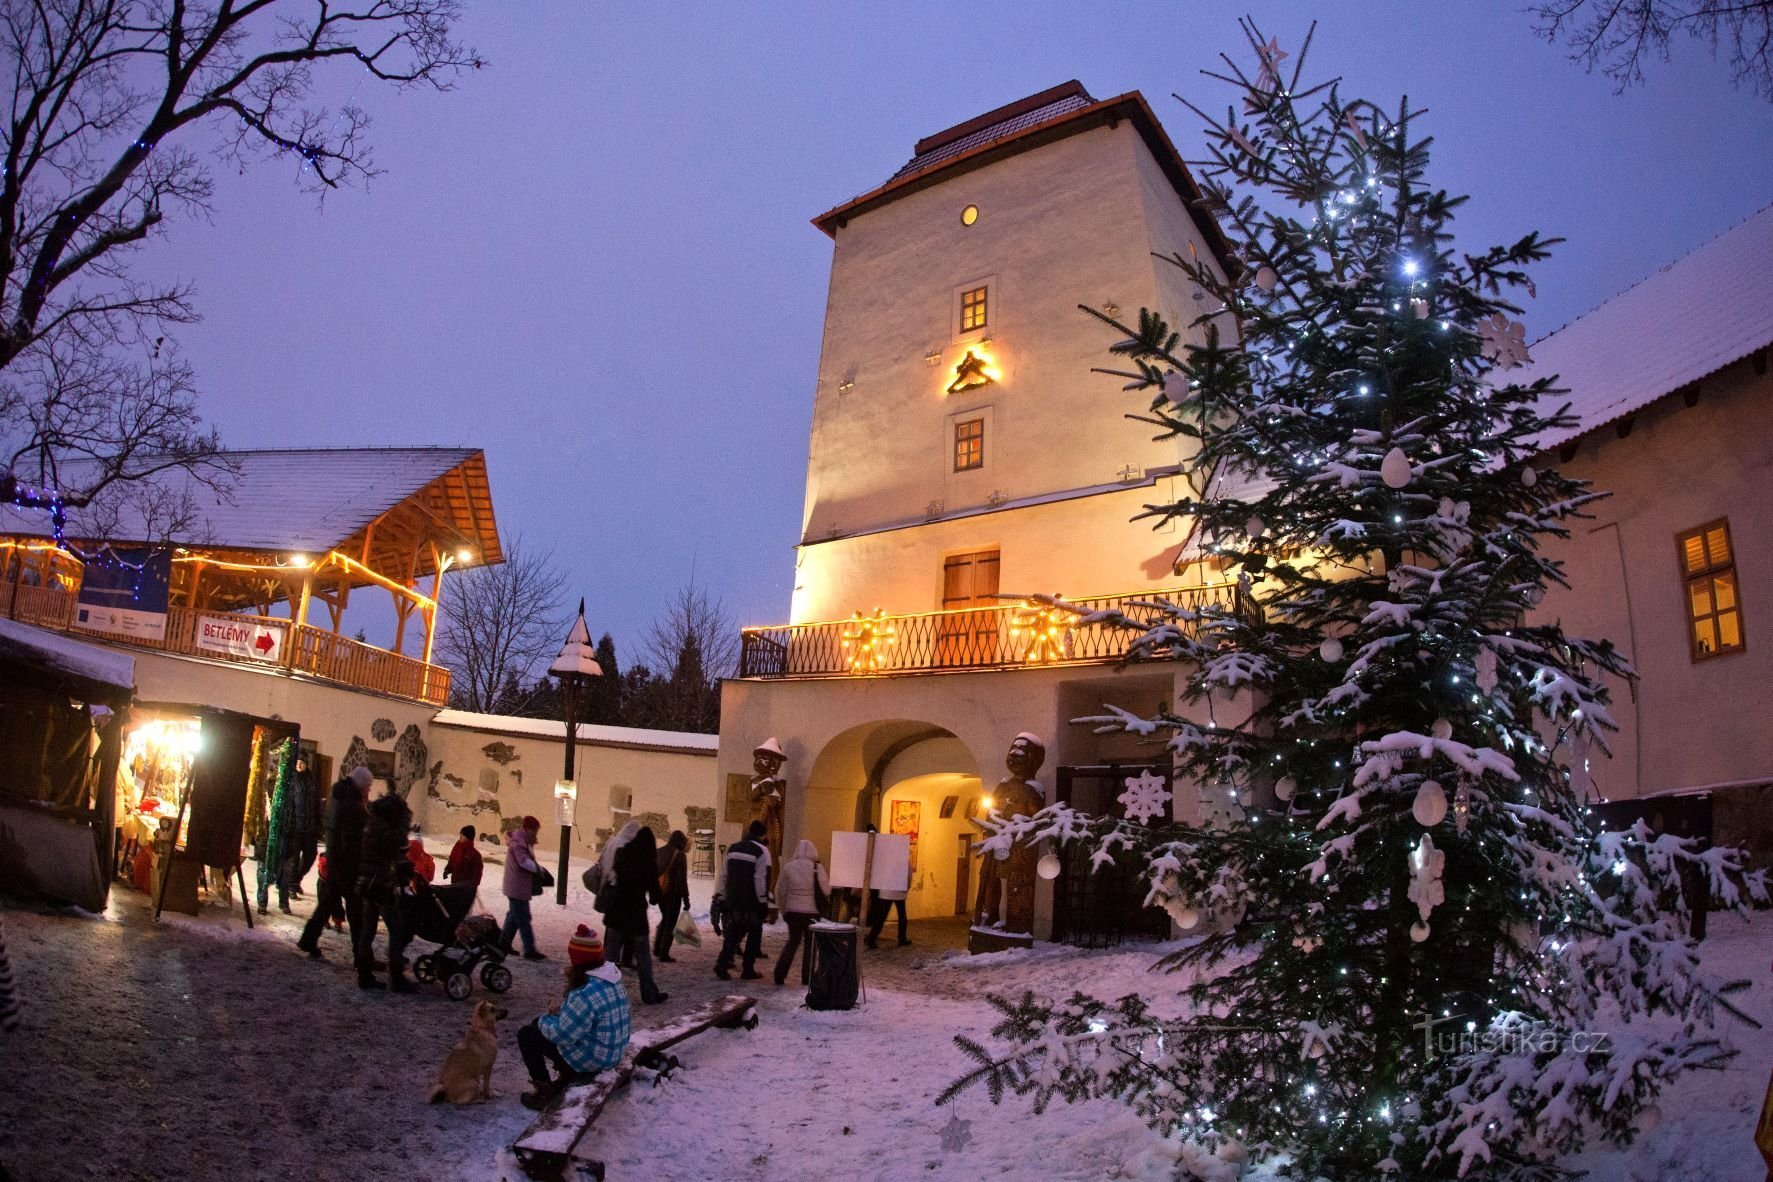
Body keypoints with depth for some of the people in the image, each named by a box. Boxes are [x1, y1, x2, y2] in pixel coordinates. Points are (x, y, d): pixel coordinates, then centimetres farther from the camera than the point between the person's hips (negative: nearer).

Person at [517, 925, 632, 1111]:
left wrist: (544, 1020, -5)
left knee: (526, 1034, 6)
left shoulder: (586, 993, -31)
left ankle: (546, 1092, 12)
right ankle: (569, 1077, 25)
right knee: (541, 1025, 24)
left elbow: (562, 1035, -24)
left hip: (592, 1059, -9)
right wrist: (562, 1011, 2)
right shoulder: (611, 977, -1)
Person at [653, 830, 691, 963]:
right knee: (670, 923, 6)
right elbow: (682, 880, -15)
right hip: (673, 893, -6)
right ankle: (664, 954, 6)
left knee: (664, 919, 23)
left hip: (659, 891, 6)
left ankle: (657, 949, 20)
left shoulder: (659, 852, 5)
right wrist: (686, 899, -10)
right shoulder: (680, 855, -14)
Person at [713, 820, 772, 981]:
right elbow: (761, 879, -15)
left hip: (734, 900, 5)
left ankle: (722, 965, -4)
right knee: (754, 934, 8)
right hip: (752, 902, -5)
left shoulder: (733, 848, 11)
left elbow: (724, 875, 14)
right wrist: (763, 901, -10)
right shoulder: (761, 850, -10)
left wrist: (724, 896, 19)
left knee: (733, 933, 12)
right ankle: (748, 970, 8)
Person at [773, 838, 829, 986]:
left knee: (793, 942, 16)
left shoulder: (787, 867, -2)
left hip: (793, 911, 2)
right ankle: (807, 978, 11)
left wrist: (784, 910, 14)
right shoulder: (817, 868, -9)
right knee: (810, 944, 11)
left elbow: (780, 892, 3)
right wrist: (827, 879, 14)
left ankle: (779, 975, 8)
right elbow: (826, 890, -4)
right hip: (812, 912, -2)